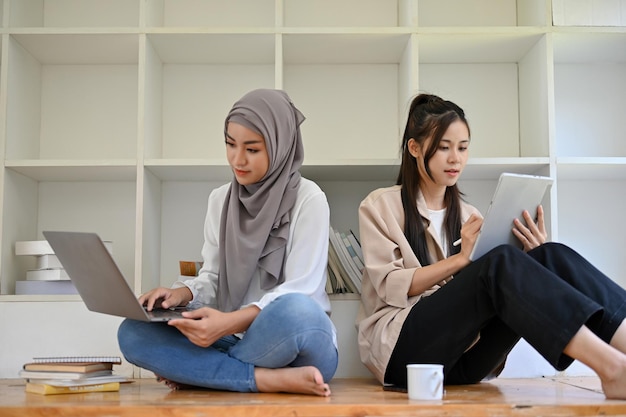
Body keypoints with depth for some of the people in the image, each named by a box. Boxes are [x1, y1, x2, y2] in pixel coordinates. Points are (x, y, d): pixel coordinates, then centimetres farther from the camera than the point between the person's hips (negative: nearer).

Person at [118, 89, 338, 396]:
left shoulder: (308, 199, -7)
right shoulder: (219, 199, 9)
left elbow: (300, 291, -14)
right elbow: (213, 276, 11)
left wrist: (231, 322, -28)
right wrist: (182, 294, -13)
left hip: (297, 342, -4)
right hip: (236, 342, 5)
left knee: (295, 311, -40)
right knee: (132, 333, -16)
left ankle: (194, 372, -15)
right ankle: (269, 379, -24)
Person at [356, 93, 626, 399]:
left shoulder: (467, 214, 21)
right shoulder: (380, 206, 8)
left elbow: (506, 287, 11)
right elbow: (390, 286, -6)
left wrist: (531, 258, -8)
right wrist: (460, 258, -15)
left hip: (463, 355, 5)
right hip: (403, 346, -4)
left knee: (550, 257, -21)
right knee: (500, 262, -32)